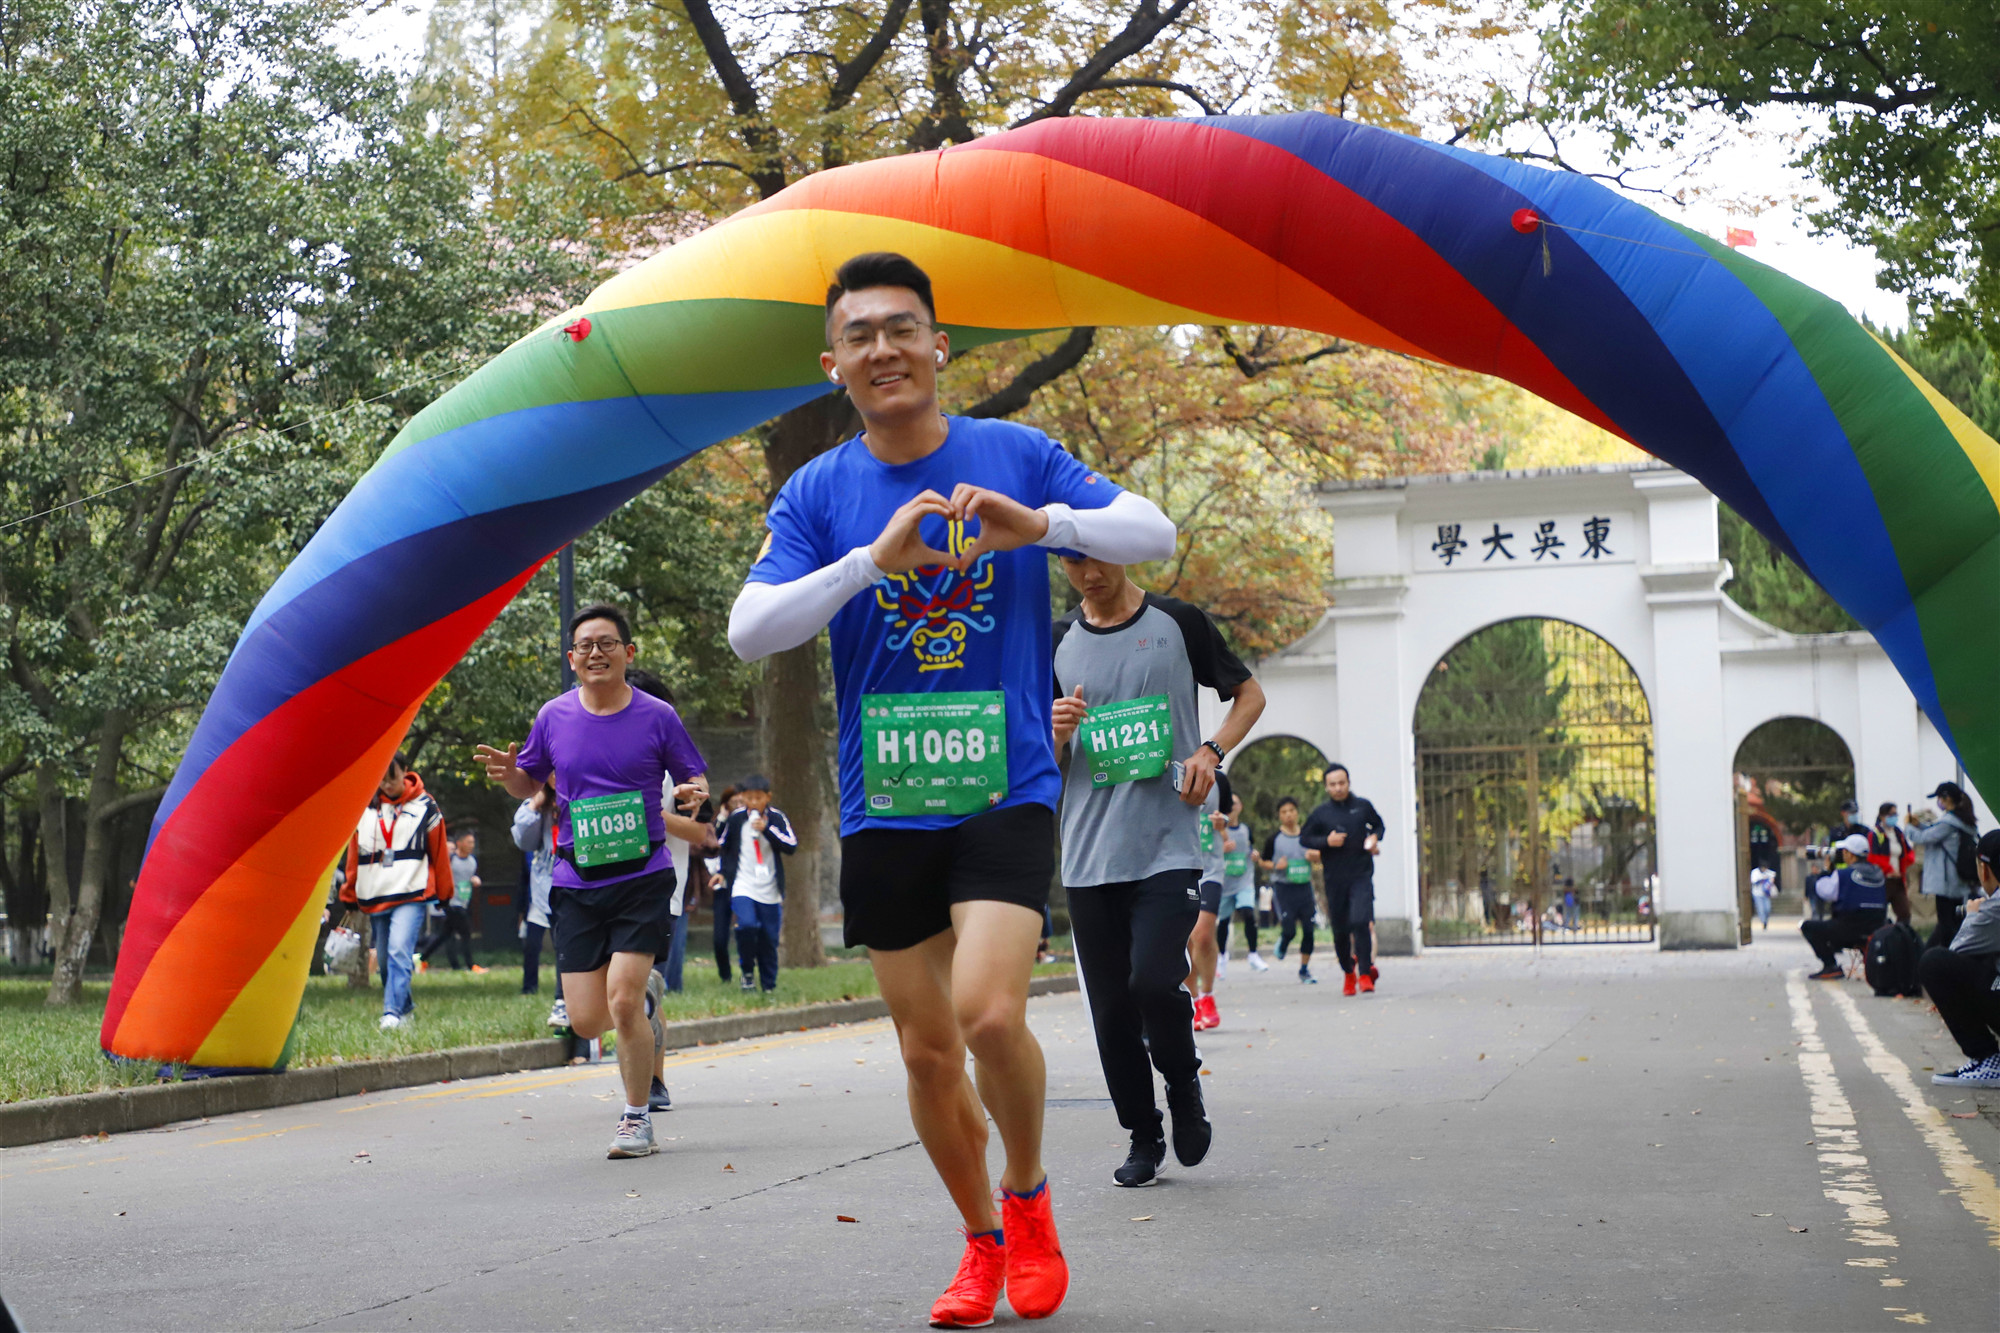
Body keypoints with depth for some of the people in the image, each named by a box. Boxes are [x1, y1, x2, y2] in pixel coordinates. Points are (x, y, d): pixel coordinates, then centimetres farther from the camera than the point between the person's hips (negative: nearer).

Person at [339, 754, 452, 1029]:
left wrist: (444, 893, 10)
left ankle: (393, 1012, -23)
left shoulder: (425, 807, 2)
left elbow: (439, 853, 7)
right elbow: (354, 855, 13)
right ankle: (405, 1006, 27)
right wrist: (350, 896, 13)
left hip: (411, 895, -4)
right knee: (384, 959, 10)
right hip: (374, 898, 4)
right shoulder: (363, 808, 8)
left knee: (399, 952, -20)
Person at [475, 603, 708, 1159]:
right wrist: (508, 773, -6)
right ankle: (646, 995, 35)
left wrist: (694, 792, -15)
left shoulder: (657, 716, -1)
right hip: (576, 883, 3)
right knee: (587, 1022, 0)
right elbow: (528, 785, 16)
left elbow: (693, 780, 9)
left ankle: (637, 1118, 6)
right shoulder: (554, 717, 5)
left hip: (643, 878, -3)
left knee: (622, 1002, -14)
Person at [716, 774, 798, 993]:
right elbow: (723, 846, 18)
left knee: (769, 938, 2)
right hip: (743, 887, -1)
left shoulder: (777, 817, 0)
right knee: (747, 925, -23)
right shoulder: (735, 818, 2)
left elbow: (792, 846, -11)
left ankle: (769, 985, 16)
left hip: (770, 891, 1)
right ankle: (748, 971, -1)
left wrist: (767, 829, -18)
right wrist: (723, 871, 13)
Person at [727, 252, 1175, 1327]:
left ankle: (1027, 1196, 7)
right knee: (927, 1050, 9)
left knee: (989, 1012, -21)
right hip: (883, 808, 3)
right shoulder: (817, 493, 2)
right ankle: (983, 1241, 31)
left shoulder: (1016, 456, 0)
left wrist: (1041, 523, -23)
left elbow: (1155, 533, -5)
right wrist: (871, 558, -24)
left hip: (1006, 789, -2)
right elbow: (749, 633, -10)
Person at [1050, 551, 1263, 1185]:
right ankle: (1143, 1138, 20)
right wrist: (1057, 733, -9)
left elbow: (1249, 693, 14)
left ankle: (1184, 1083, 10)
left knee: (1154, 982, -19)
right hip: (1089, 854, 3)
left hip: (1171, 843, -3)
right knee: (1111, 1010, 3)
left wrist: (1211, 751, -4)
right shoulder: (1058, 642, 10)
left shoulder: (1178, 623, 3)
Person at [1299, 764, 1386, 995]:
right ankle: (1348, 973, 28)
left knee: (1360, 922, -18)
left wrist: (1374, 838, -1)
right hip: (1335, 878, 1)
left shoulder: (1363, 806, 4)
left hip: (1361, 875, -1)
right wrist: (1326, 841, -10)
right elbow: (1304, 838, 6)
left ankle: (1365, 974, -8)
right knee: (1340, 930, 7)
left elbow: (1378, 825, 20)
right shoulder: (1320, 813, 2)